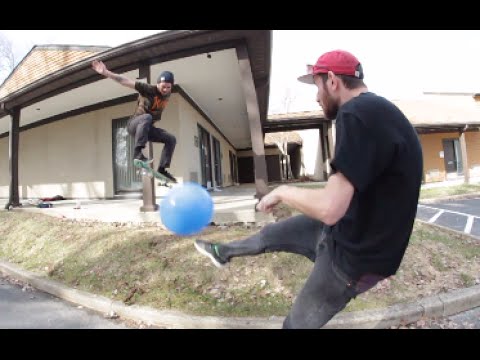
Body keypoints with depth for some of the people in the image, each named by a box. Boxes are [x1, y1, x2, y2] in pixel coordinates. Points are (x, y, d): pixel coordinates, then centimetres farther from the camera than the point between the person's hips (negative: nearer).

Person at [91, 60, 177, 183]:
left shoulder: (167, 95, 2)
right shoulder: (148, 89, -16)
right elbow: (125, 81, -22)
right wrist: (105, 72, -30)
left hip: (147, 128, 6)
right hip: (134, 124, -6)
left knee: (171, 139, -4)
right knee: (146, 117, -38)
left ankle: (162, 169, -4)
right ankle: (138, 153, -42)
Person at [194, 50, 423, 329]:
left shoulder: (358, 113, -28)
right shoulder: (375, 111, 4)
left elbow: (330, 208, -35)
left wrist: (282, 191, -16)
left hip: (353, 255, -9)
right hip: (347, 231, 9)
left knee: (297, 323, 14)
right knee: (272, 234, 22)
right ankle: (224, 253, 49)